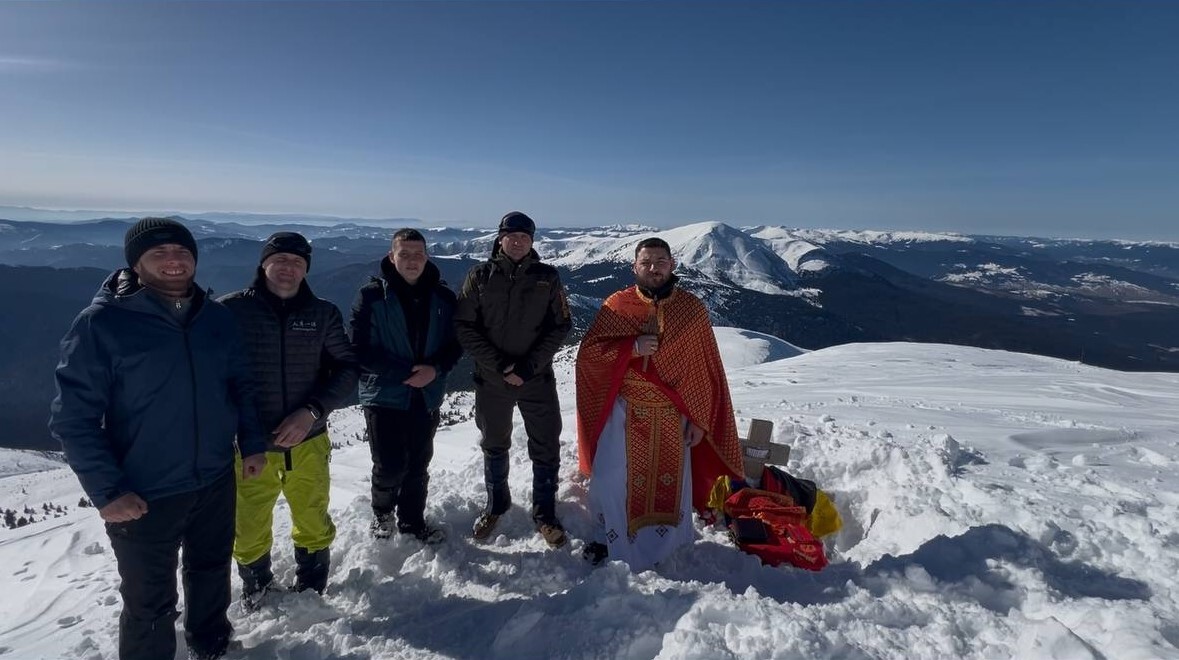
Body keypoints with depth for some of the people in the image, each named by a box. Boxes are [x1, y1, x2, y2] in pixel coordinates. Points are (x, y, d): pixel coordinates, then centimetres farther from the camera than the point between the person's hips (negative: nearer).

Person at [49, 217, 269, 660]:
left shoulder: (216, 316, 0)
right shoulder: (101, 323, -14)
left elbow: (241, 384, 10)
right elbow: (73, 416, -13)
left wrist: (253, 443, 5)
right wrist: (106, 490, -16)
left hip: (216, 481, 5)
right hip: (142, 495, -4)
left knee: (211, 572, 25)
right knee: (150, 602, 10)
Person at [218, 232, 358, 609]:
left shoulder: (323, 314, -2)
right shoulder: (231, 309, -7)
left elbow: (348, 369, -1)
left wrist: (313, 411, -14)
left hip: (308, 443, 1)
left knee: (314, 526, 17)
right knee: (249, 532, 15)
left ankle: (311, 588, 44)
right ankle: (255, 587, 45)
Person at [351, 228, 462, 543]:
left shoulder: (443, 297, 1)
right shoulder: (371, 296, -9)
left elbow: (455, 343, 4)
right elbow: (360, 349, -12)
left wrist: (435, 369, -15)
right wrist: (405, 372, -18)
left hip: (428, 397, 3)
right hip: (384, 395, -3)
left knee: (419, 464, 13)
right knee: (390, 466, -1)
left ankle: (412, 520, 34)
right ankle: (382, 512, 30)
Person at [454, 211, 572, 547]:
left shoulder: (547, 277, -3)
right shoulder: (480, 276, -3)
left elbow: (560, 326, -3)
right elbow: (465, 326, -6)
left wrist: (528, 366, -13)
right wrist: (499, 365, -15)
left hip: (538, 379, 0)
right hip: (491, 379, 1)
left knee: (546, 447, 6)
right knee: (494, 445, 17)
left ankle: (544, 512, 24)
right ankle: (496, 504, 38)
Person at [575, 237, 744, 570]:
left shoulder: (692, 309, -2)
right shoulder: (616, 305, -3)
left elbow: (707, 370, 1)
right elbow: (588, 352, -4)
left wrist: (699, 419, -2)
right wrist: (631, 348, -19)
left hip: (673, 416, 0)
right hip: (625, 412, 0)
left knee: (671, 484, 11)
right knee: (610, 481, 4)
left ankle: (665, 550, 37)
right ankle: (614, 542, 31)